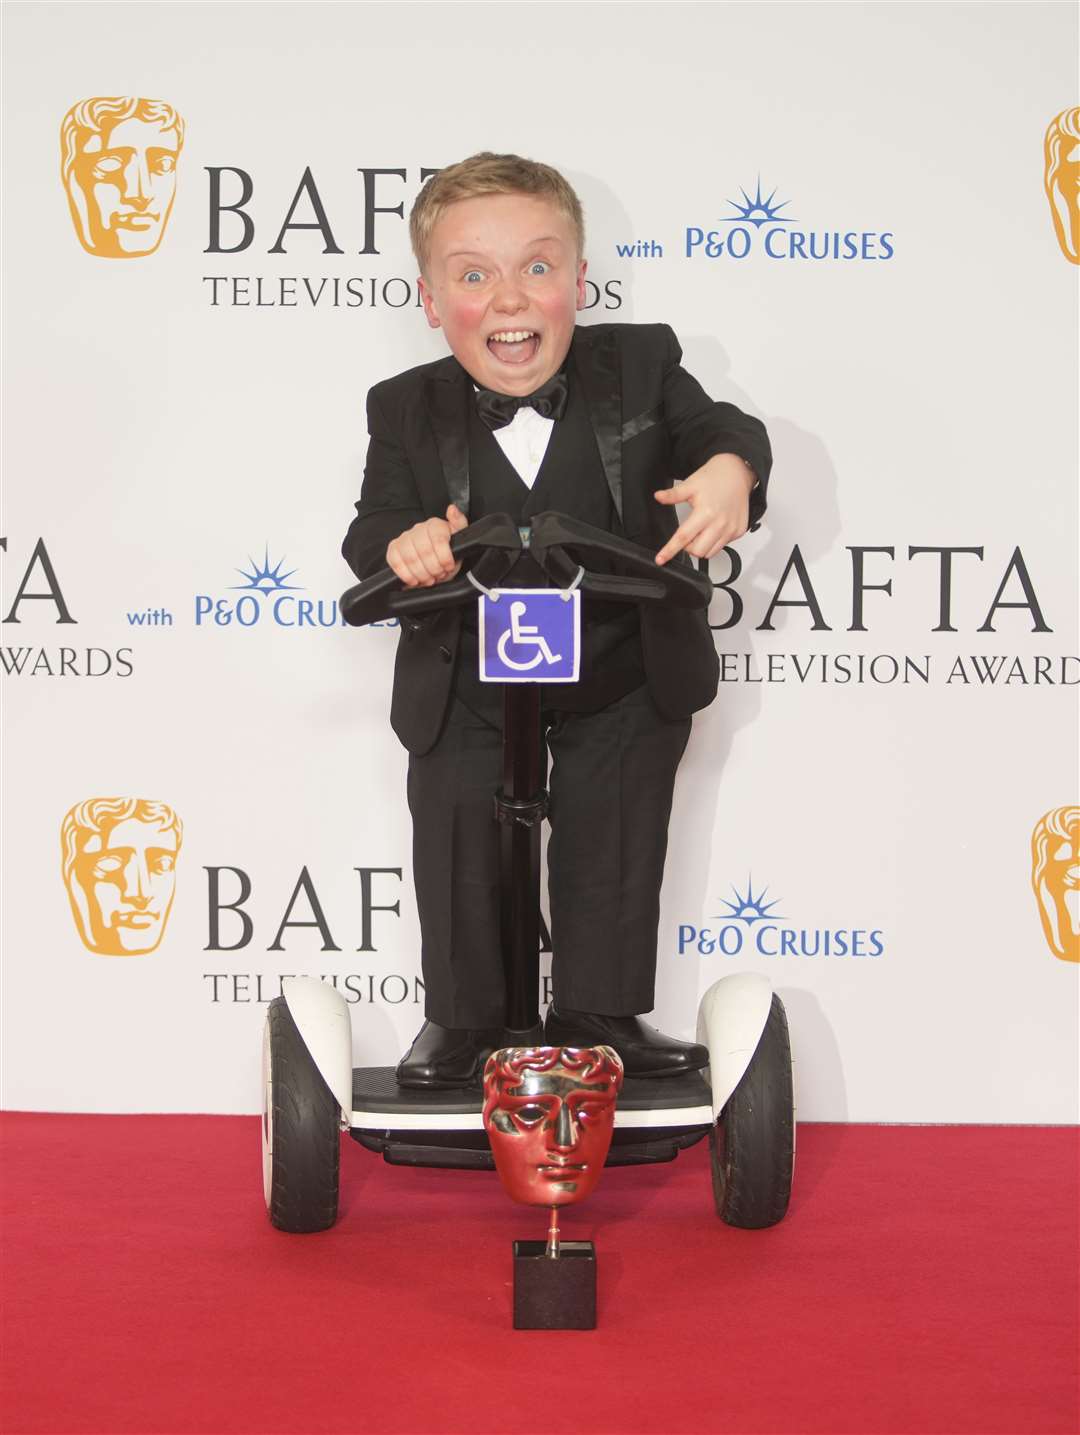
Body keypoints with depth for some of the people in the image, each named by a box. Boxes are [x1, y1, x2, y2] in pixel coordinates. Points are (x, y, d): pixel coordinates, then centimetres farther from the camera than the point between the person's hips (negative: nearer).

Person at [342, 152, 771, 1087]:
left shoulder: (639, 368, -11)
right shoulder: (409, 413, -10)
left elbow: (718, 430, -10)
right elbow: (374, 527, -10)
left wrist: (728, 469, -34)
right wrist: (402, 543, -35)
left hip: (626, 682, 0)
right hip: (467, 693, 0)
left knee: (613, 848, 9)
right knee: (459, 852, 8)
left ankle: (599, 1013, 25)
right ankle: (462, 1020, 26)